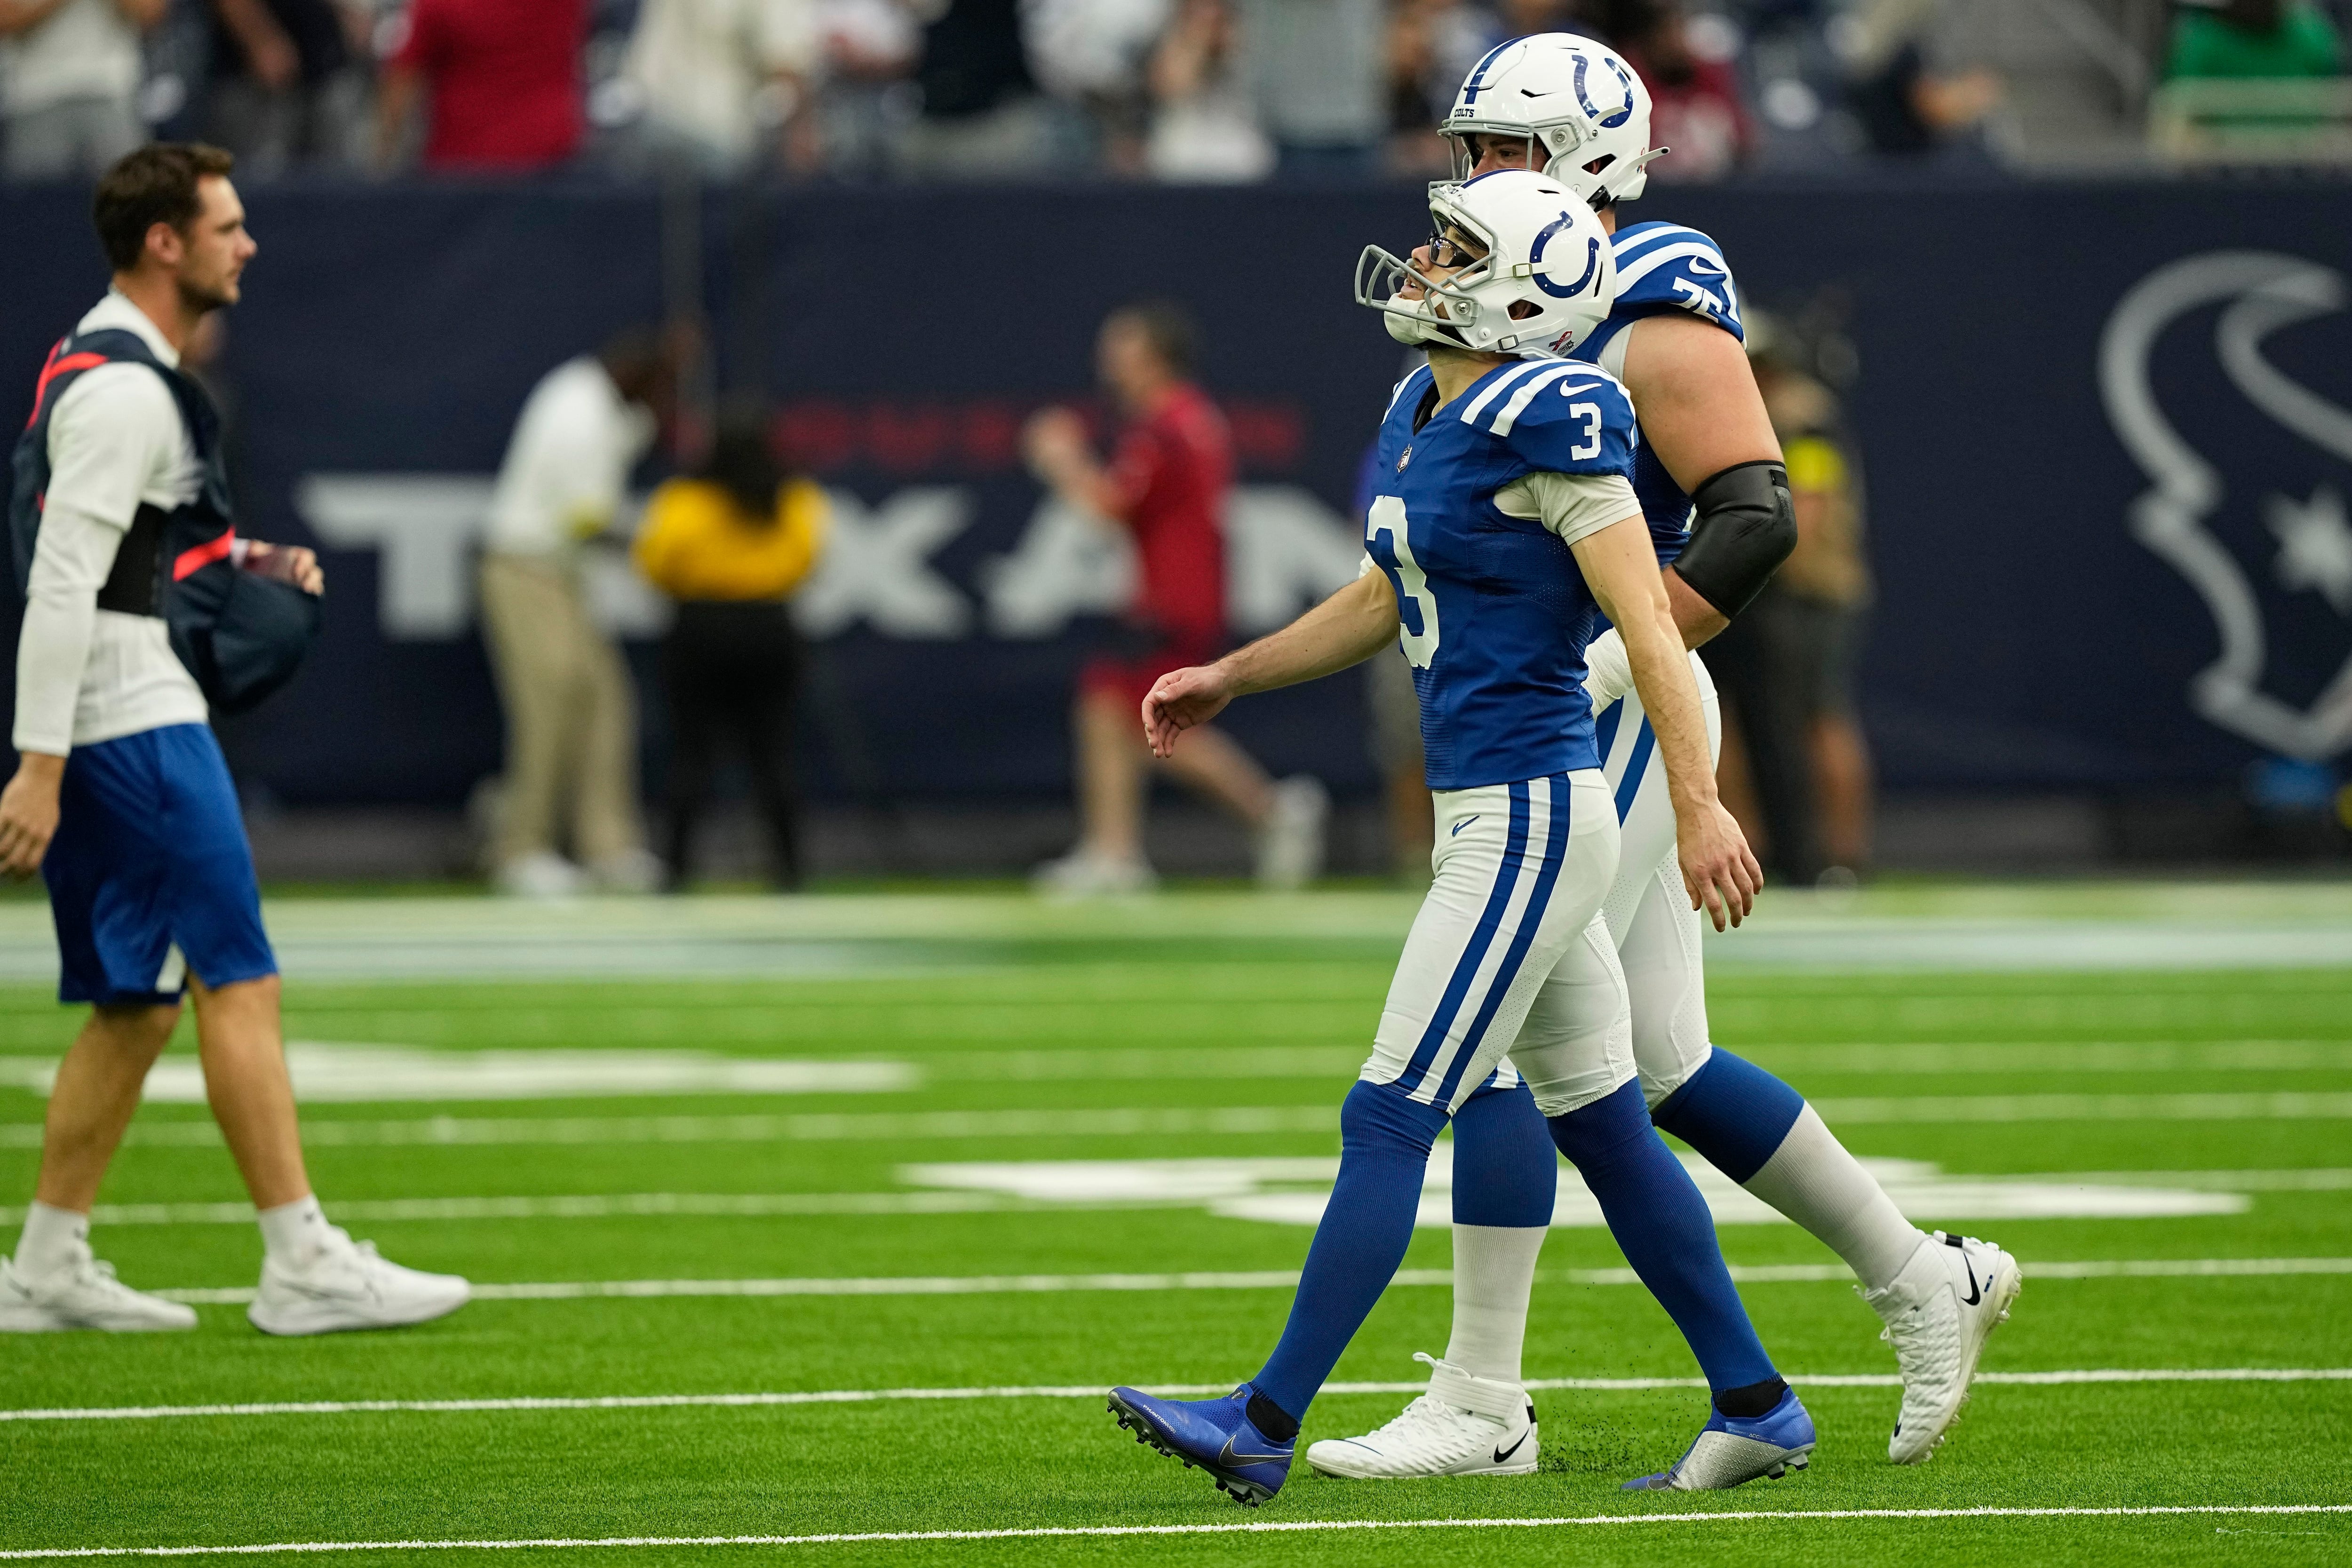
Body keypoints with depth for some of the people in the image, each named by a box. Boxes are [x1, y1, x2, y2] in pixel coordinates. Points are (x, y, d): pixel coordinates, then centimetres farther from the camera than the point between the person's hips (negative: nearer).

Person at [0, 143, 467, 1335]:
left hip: (114, 730, 10)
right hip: (136, 730, -10)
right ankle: (300, 1264, -7)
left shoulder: (98, 366, 16)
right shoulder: (124, 390, -16)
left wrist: (249, 561, 14)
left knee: (135, 1005, 12)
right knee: (237, 984, -8)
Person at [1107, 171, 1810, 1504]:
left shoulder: (1547, 420, -15)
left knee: (1391, 1119, -7)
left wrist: (1701, 805, -23)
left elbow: (1648, 619, -19)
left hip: (1529, 816, -10)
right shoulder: (1426, 413, 12)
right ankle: (1756, 1409, 20)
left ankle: (1268, 1422, -5)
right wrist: (1228, 679, 31)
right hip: (1491, 810, 10)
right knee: (1604, 1129, 14)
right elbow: (1385, 604, 27)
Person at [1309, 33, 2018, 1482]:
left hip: (1614, 720, -9)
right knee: (1665, 1066, 12)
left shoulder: (1657, 325, -13)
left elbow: (1756, 518, -21)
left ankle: (1478, 1404, -5)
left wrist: (1600, 666, -25)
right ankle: (1923, 1280, 22)